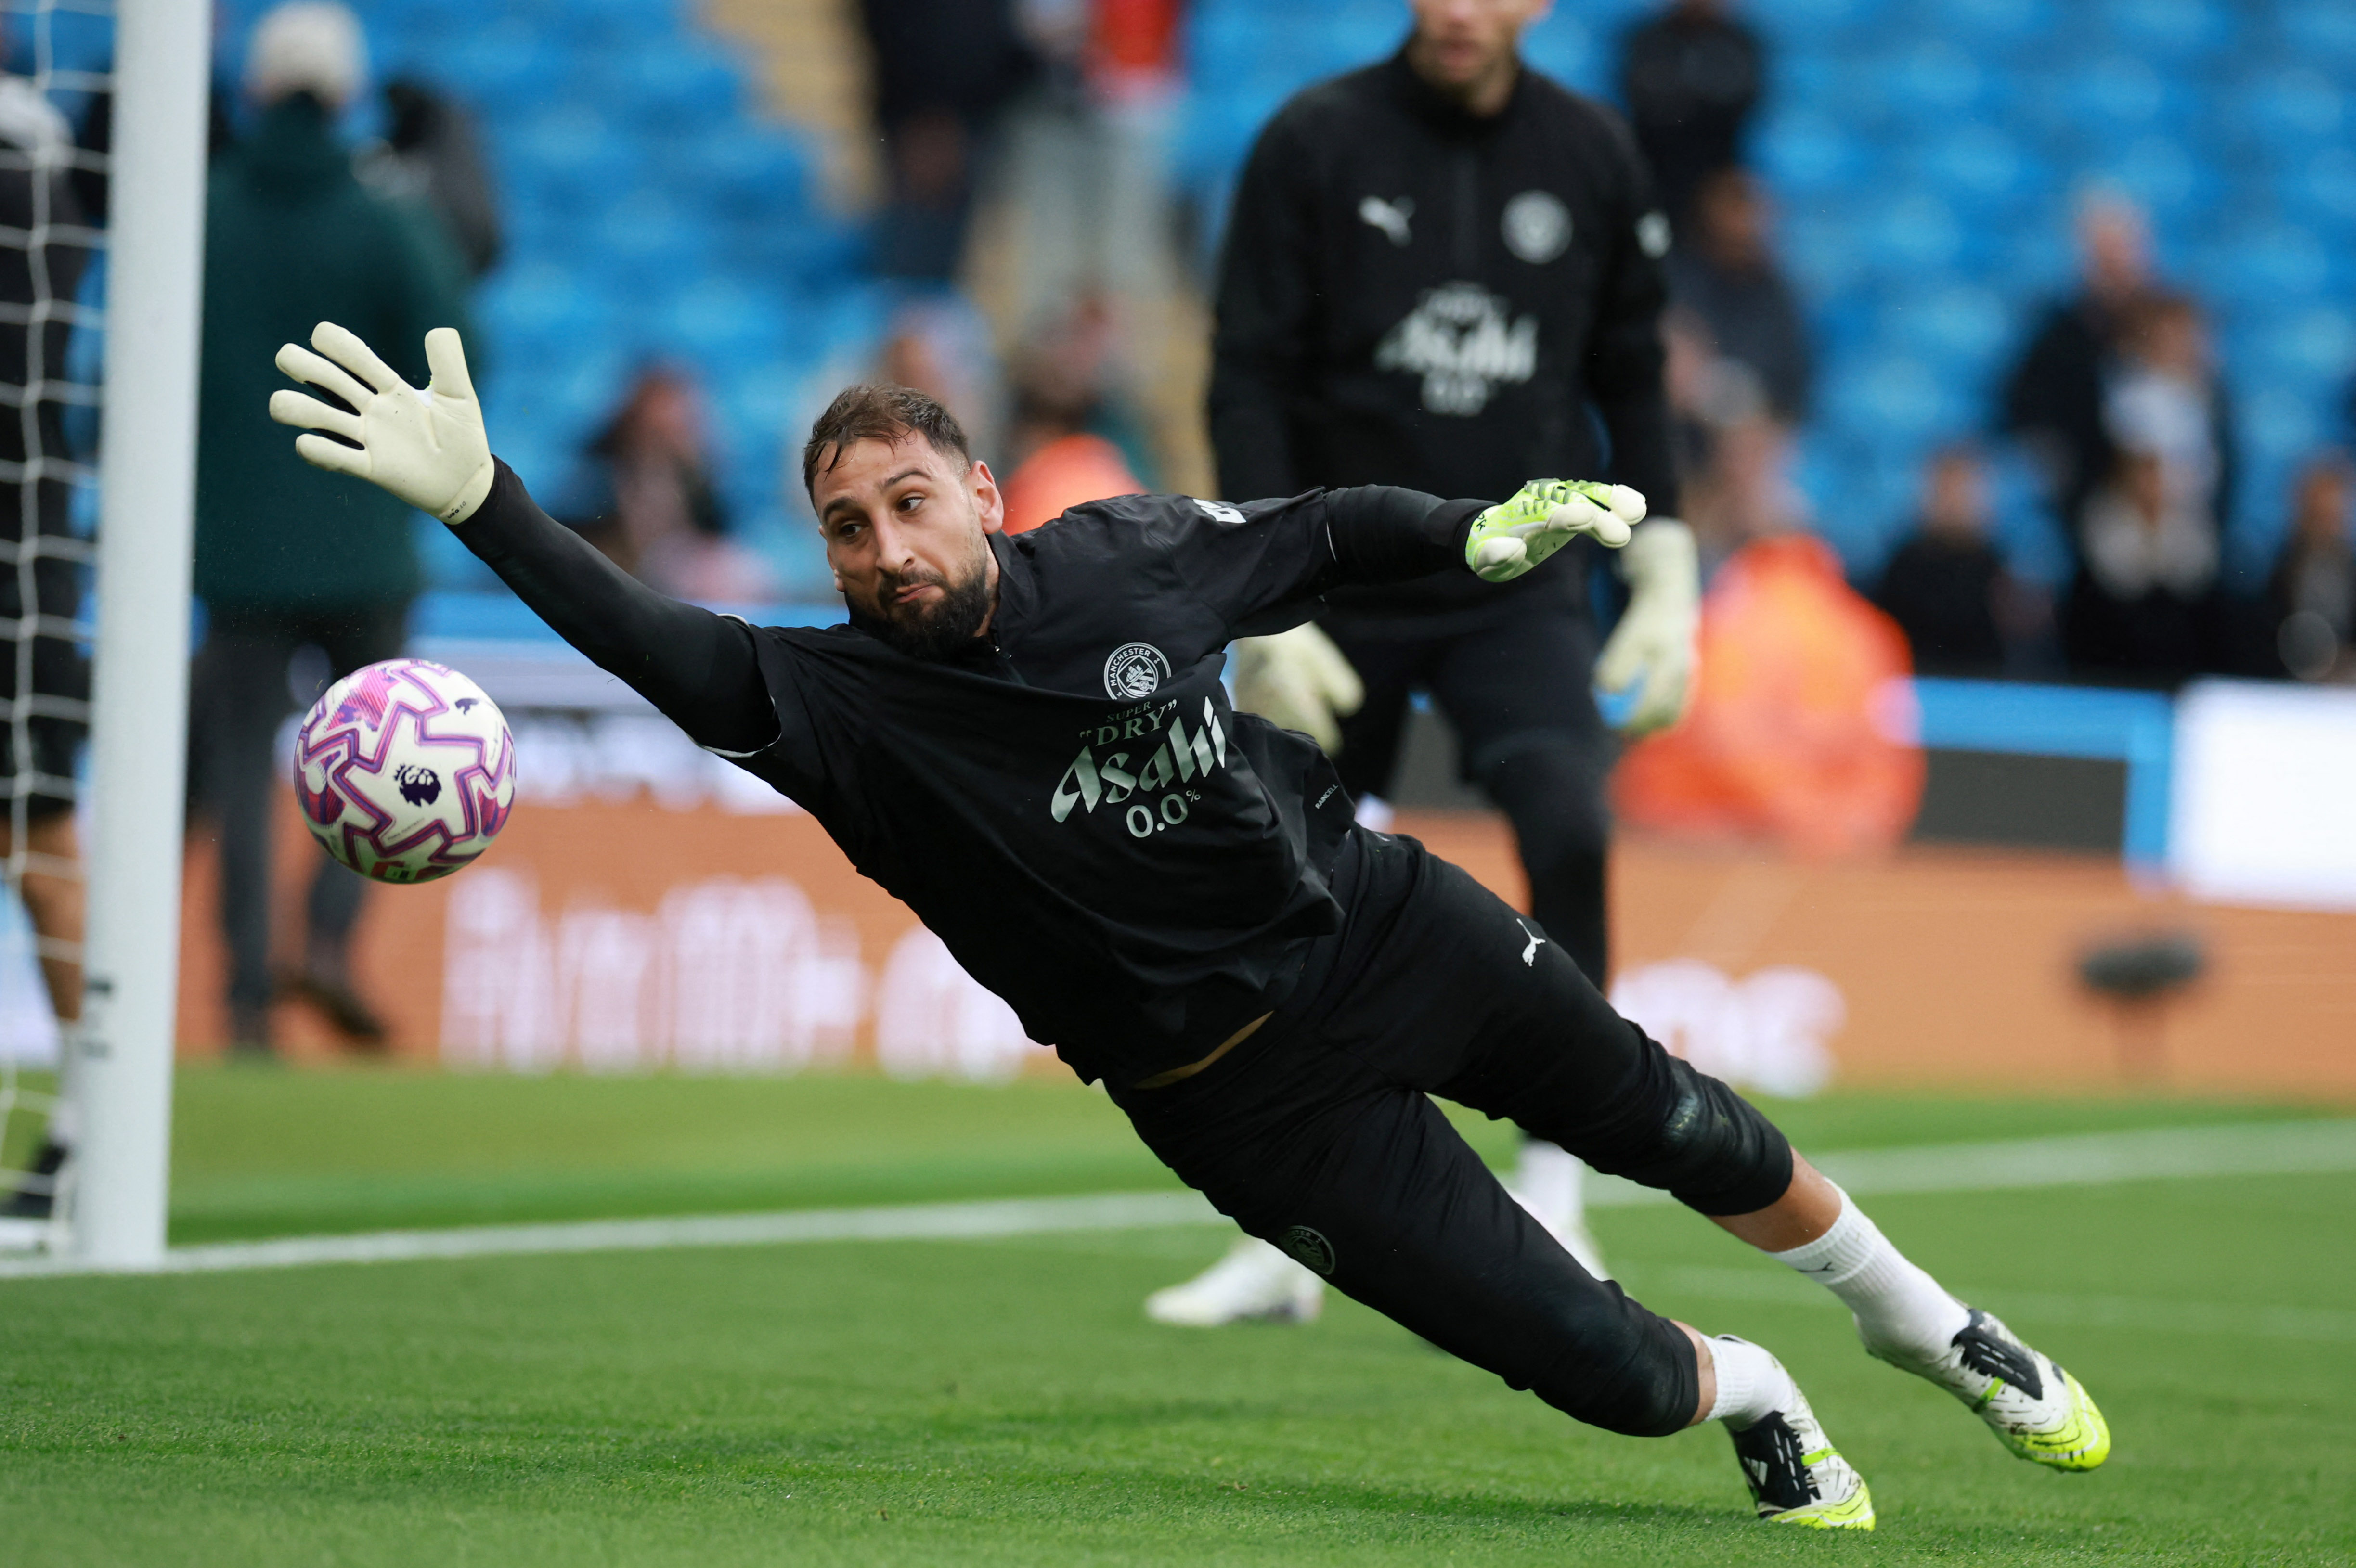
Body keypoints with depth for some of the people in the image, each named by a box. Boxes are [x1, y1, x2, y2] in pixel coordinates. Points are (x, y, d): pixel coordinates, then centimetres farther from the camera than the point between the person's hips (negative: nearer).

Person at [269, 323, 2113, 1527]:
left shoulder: (1123, 558, -10)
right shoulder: (843, 705, -19)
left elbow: (1324, 536, 8)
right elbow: (662, 646, -35)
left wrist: (1484, 531, -8)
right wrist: (483, 501, -48)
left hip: (1391, 928, 3)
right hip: (1250, 1093, -3)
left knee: (1671, 1122, 19)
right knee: (1609, 1374, -5)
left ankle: (1921, 1317, 49)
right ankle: (1748, 1401, 31)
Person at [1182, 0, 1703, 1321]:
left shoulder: (1592, 156, 3)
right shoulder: (1317, 143, -3)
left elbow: (1631, 379, 12)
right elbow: (1251, 379, -4)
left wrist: (1666, 580, 5)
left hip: (1521, 584, 0)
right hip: (1343, 585, 0)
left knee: (1570, 828, -23)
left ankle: (1550, 1195, -15)